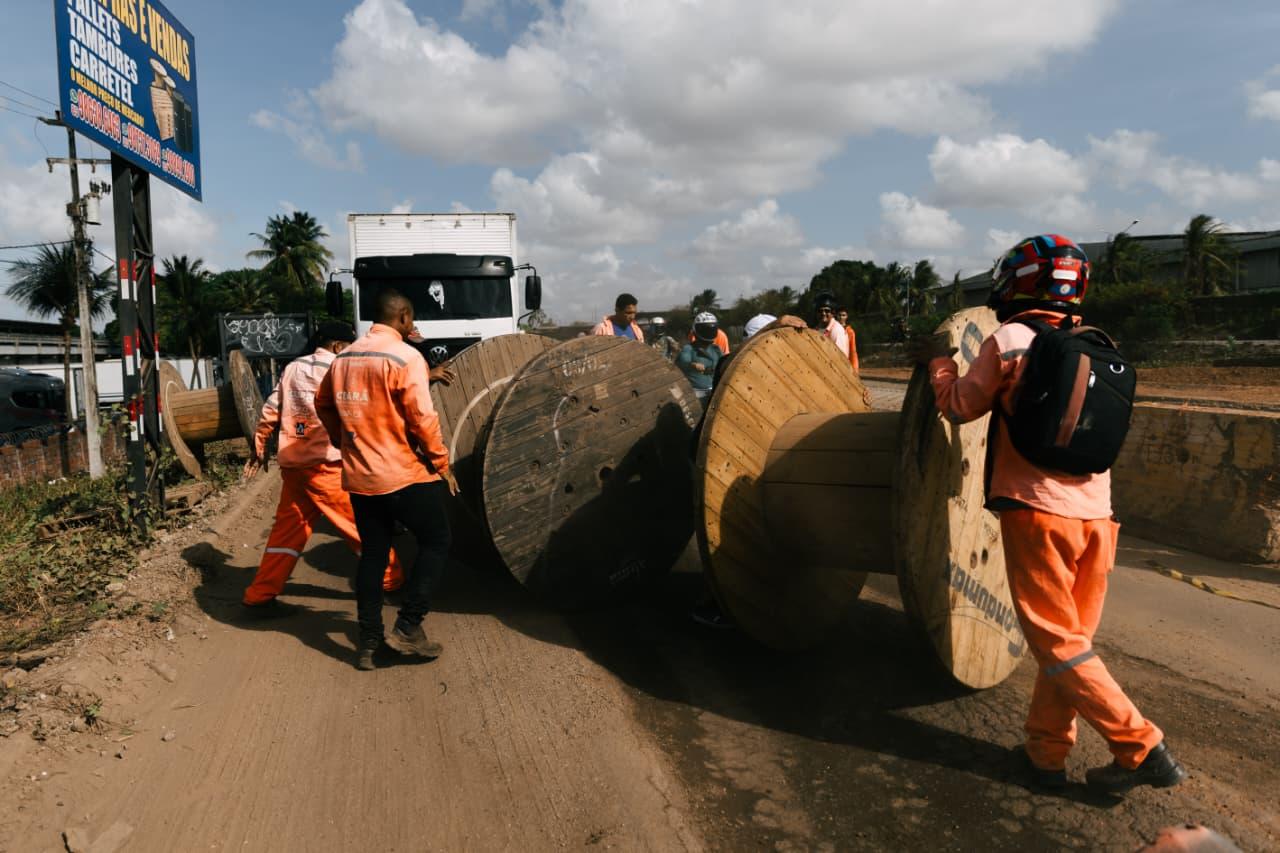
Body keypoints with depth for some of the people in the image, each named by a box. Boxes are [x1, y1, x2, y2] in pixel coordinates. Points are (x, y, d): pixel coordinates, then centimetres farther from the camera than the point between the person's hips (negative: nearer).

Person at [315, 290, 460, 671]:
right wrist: (442, 464, -7)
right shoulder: (405, 357, -13)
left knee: (372, 554, 15)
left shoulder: (344, 357, 9)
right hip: (405, 475, -7)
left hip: (359, 478, 7)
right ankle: (408, 627, 4)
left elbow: (323, 404, 19)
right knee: (436, 542, 9)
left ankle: (368, 643, 20)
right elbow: (422, 418, -17)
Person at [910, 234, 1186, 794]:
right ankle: (1046, 751, 21)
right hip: (1095, 513, 7)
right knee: (1069, 637, 14)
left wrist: (938, 360, 20)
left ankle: (1142, 750, 3)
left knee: (1057, 642, 3)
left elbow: (960, 407, 4)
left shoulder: (1010, 342, -5)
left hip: (1037, 509, -6)